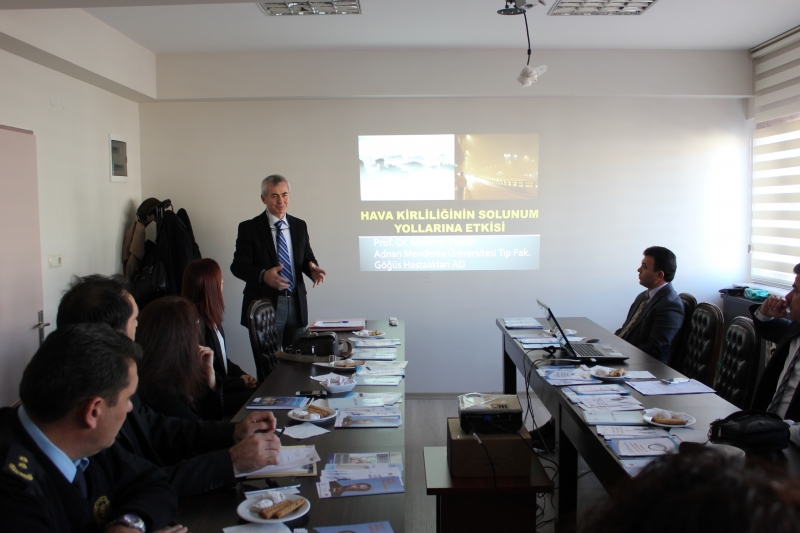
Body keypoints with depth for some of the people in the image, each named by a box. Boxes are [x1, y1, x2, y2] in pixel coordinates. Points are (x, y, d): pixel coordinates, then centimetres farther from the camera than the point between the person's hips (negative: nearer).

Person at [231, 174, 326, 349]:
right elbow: (238, 266, -7)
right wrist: (263, 275, -27)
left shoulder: (299, 226, 12)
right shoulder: (249, 228, -2)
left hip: (297, 304, 4)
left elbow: (307, 258, 14)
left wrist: (313, 269, -11)